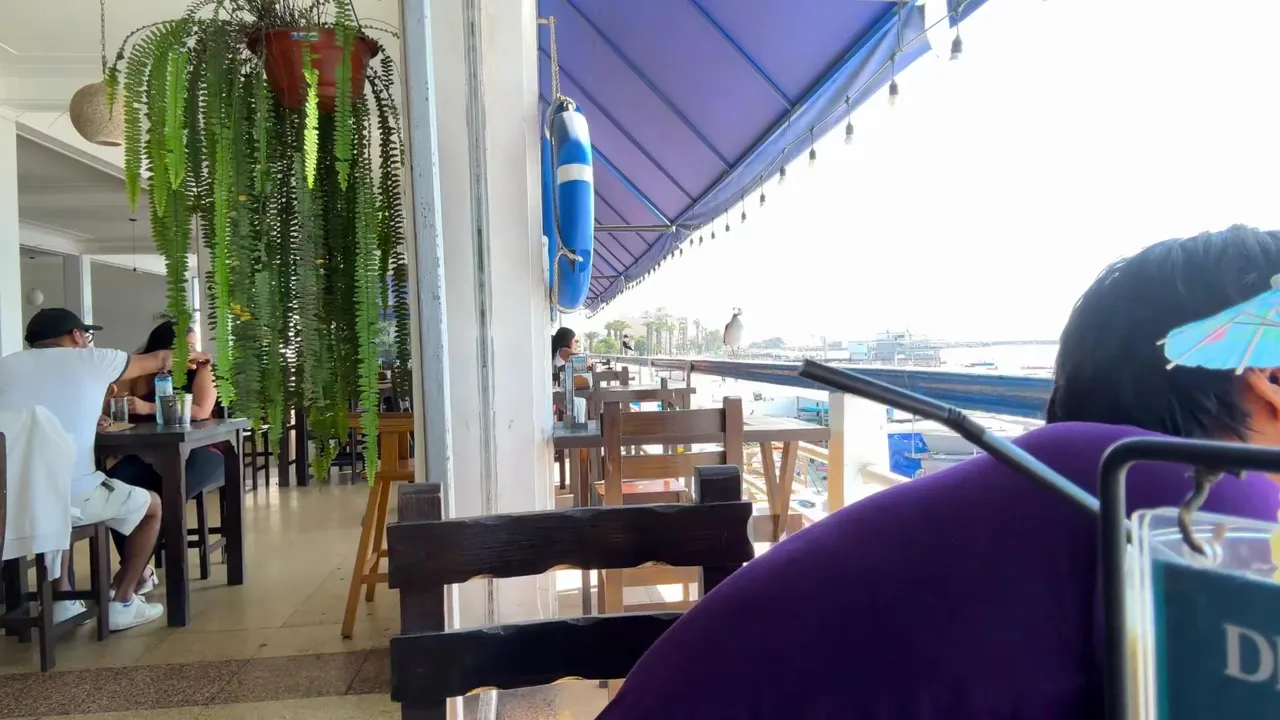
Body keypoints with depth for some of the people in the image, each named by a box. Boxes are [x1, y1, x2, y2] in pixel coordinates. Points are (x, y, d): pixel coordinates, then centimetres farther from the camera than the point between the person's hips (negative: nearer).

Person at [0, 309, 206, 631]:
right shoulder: (90, 359, 6)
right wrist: (188, 356, 43)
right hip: (72, 494, -5)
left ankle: (62, 599, 35)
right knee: (152, 505, 21)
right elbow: (158, 360, 23)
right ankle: (122, 604, 20)